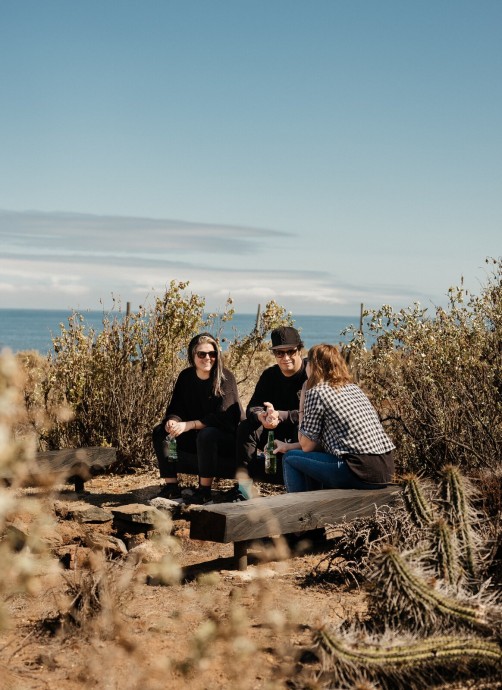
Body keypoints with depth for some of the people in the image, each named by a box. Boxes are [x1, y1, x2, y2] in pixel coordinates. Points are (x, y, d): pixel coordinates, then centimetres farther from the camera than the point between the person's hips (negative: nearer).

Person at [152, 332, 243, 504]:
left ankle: (205, 492, -24)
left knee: (206, 435, -37)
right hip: (195, 439, 6)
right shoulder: (185, 377, 1)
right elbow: (175, 409, 0)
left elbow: (221, 416, -24)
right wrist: (173, 422, -25)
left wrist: (188, 425, -31)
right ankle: (171, 488, -11)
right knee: (159, 432, -8)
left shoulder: (225, 378, -16)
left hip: (226, 440, -6)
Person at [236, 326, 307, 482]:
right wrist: (261, 416, -30)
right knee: (246, 427, -16)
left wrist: (279, 416, -34)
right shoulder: (269, 375, 5)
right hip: (275, 434, 6)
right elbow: (253, 406, -5)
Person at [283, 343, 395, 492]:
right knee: (315, 457, 29)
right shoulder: (353, 388, 19)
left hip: (362, 472, -8)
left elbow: (306, 445, 0)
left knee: (291, 459, 8)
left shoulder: (317, 392, -4)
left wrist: (302, 410, 12)